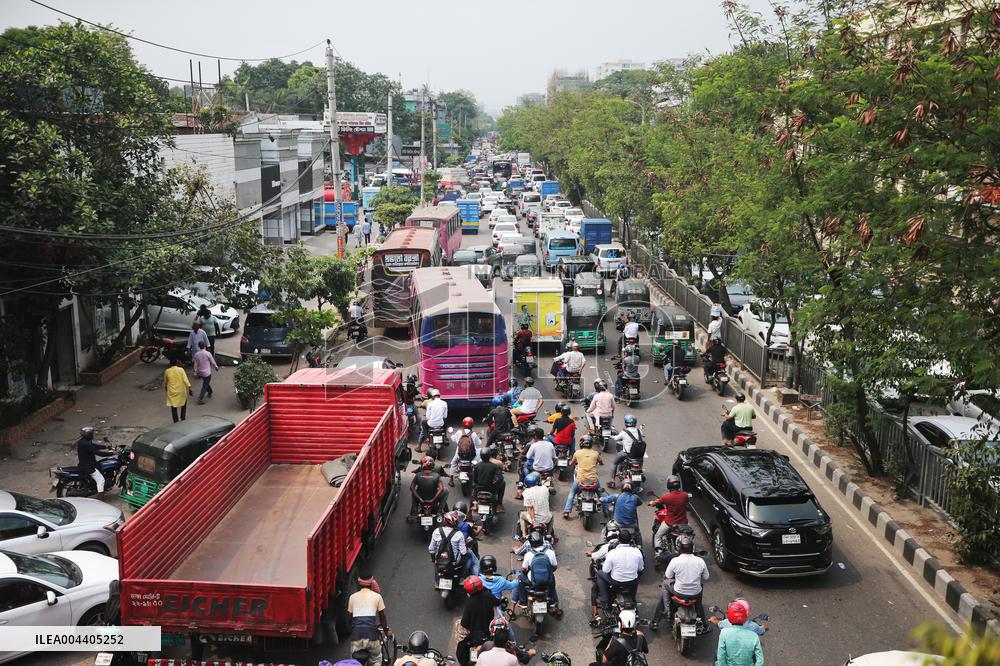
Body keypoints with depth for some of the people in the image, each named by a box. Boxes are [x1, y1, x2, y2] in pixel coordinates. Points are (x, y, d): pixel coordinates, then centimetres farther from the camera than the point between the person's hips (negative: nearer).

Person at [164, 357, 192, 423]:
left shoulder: (167, 371, -4)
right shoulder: (181, 370, -11)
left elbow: (165, 382, 9)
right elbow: (185, 380, -15)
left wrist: (165, 388, 26)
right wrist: (189, 389, -11)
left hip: (172, 391, 1)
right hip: (181, 391, -1)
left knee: (173, 407, 7)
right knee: (184, 404, 22)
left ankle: (176, 421, 7)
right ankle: (183, 418, 27)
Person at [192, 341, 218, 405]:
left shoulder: (196, 354, -6)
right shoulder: (207, 353, -18)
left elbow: (195, 364, 1)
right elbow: (212, 362, -8)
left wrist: (195, 372, 11)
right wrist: (216, 367, 11)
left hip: (200, 372, 5)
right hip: (207, 372, -5)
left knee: (206, 383, 27)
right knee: (205, 386, -1)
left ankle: (210, 393, 45)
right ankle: (200, 399, -7)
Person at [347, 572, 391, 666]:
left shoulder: (352, 597, 13)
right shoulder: (377, 596, 7)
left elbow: (351, 617, 17)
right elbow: (382, 617, 13)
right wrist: (386, 631, 26)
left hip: (356, 633, 2)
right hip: (371, 633, -1)